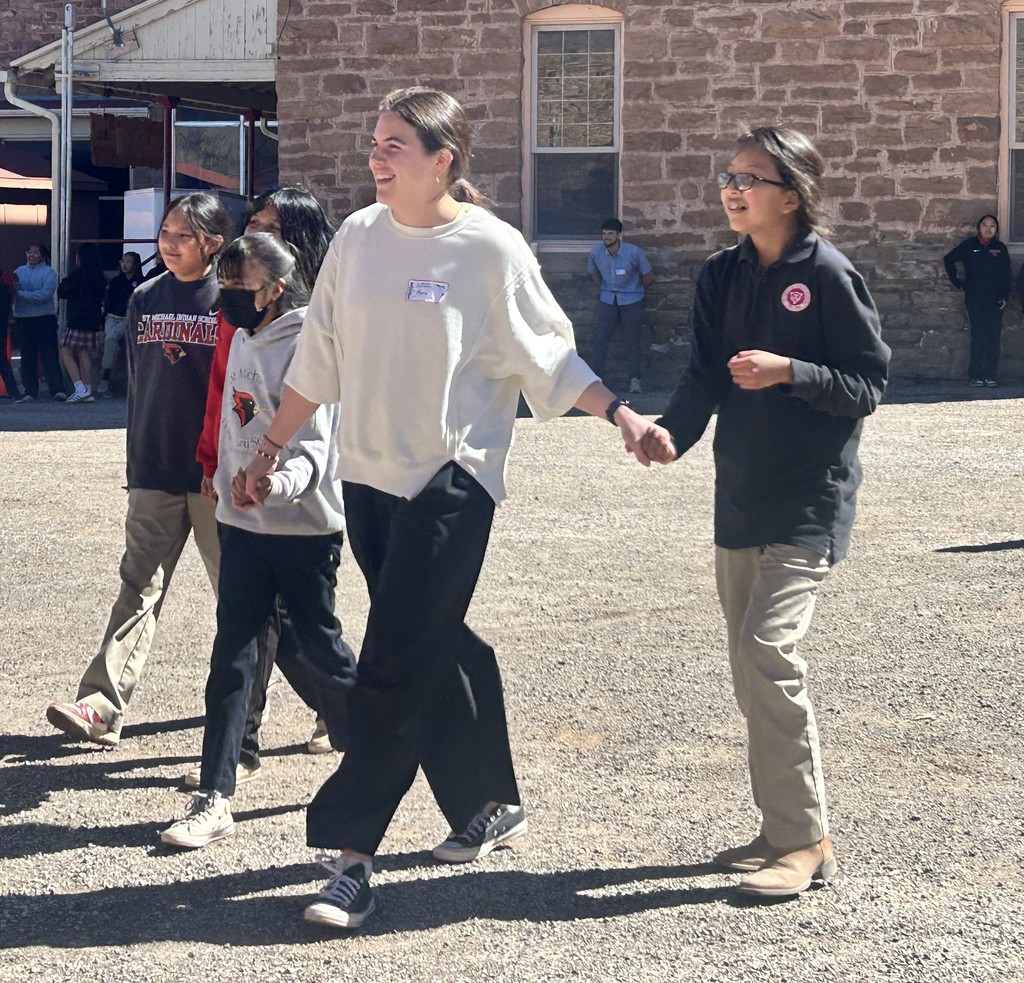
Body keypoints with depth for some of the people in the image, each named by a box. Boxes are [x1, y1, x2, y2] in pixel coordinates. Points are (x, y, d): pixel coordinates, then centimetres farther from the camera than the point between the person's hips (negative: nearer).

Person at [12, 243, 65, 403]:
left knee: (49, 355, -6)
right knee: (27, 356, 7)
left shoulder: (48, 272, -3)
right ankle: (29, 391, 12)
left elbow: (45, 294, -15)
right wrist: (11, 286, -17)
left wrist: (21, 294, -14)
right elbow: (12, 291, 5)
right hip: (23, 319, 4)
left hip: (44, 319, -4)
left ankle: (57, 390, -7)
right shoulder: (19, 271, 11)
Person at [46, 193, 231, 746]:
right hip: (154, 473, 4)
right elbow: (137, 385, 15)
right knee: (138, 590, -1)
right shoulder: (145, 300, 10)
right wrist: (137, 462, 14)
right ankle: (102, 707, -6)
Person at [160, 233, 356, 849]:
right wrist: (227, 484, 16)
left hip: (304, 527, -7)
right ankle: (215, 798, 3)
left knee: (321, 645, 7)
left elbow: (315, 445, -20)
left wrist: (280, 482, -38)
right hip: (242, 523, 7)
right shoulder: (243, 340, 11)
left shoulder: (307, 348, -14)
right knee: (233, 656, 2)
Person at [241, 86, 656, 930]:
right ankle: (491, 806, 30)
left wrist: (619, 412, -11)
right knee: (435, 649, 14)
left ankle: (350, 854, -4)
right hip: (368, 475, 5)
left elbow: (549, 356, -1)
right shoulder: (359, 237, 5)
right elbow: (320, 357, 13)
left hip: (450, 480, -5)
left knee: (395, 668, -8)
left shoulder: (492, 248, -8)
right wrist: (271, 447, 15)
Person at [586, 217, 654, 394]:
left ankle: (635, 379, 5)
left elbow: (648, 277, -3)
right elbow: (593, 273, 13)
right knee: (600, 338, -6)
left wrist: (635, 291, 10)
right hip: (607, 299, 2)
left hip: (631, 300, -2)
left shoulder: (634, 252, -17)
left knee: (633, 339, 0)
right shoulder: (596, 252, -10)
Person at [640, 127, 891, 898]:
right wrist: (673, 432, -16)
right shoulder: (723, 277, 8)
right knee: (754, 663, 10)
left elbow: (869, 384, -9)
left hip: (811, 500, -7)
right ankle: (787, 827, 22)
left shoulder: (828, 275, -10)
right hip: (740, 496, 7)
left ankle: (805, 839, -8)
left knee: (768, 648, -17)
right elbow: (705, 375, 4)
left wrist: (788, 370, -23)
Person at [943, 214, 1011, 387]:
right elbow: (949, 259, 11)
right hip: (974, 299, -2)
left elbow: (1006, 275, 10)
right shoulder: (969, 245, 4)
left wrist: (1004, 296, -1)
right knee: (978, 335, -5)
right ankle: (976, 375, -2)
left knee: (993, 337, -3)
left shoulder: (1001, 249, 9)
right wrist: (957, 282, 6)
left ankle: (991, 375, -1)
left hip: (995, 300, 2)